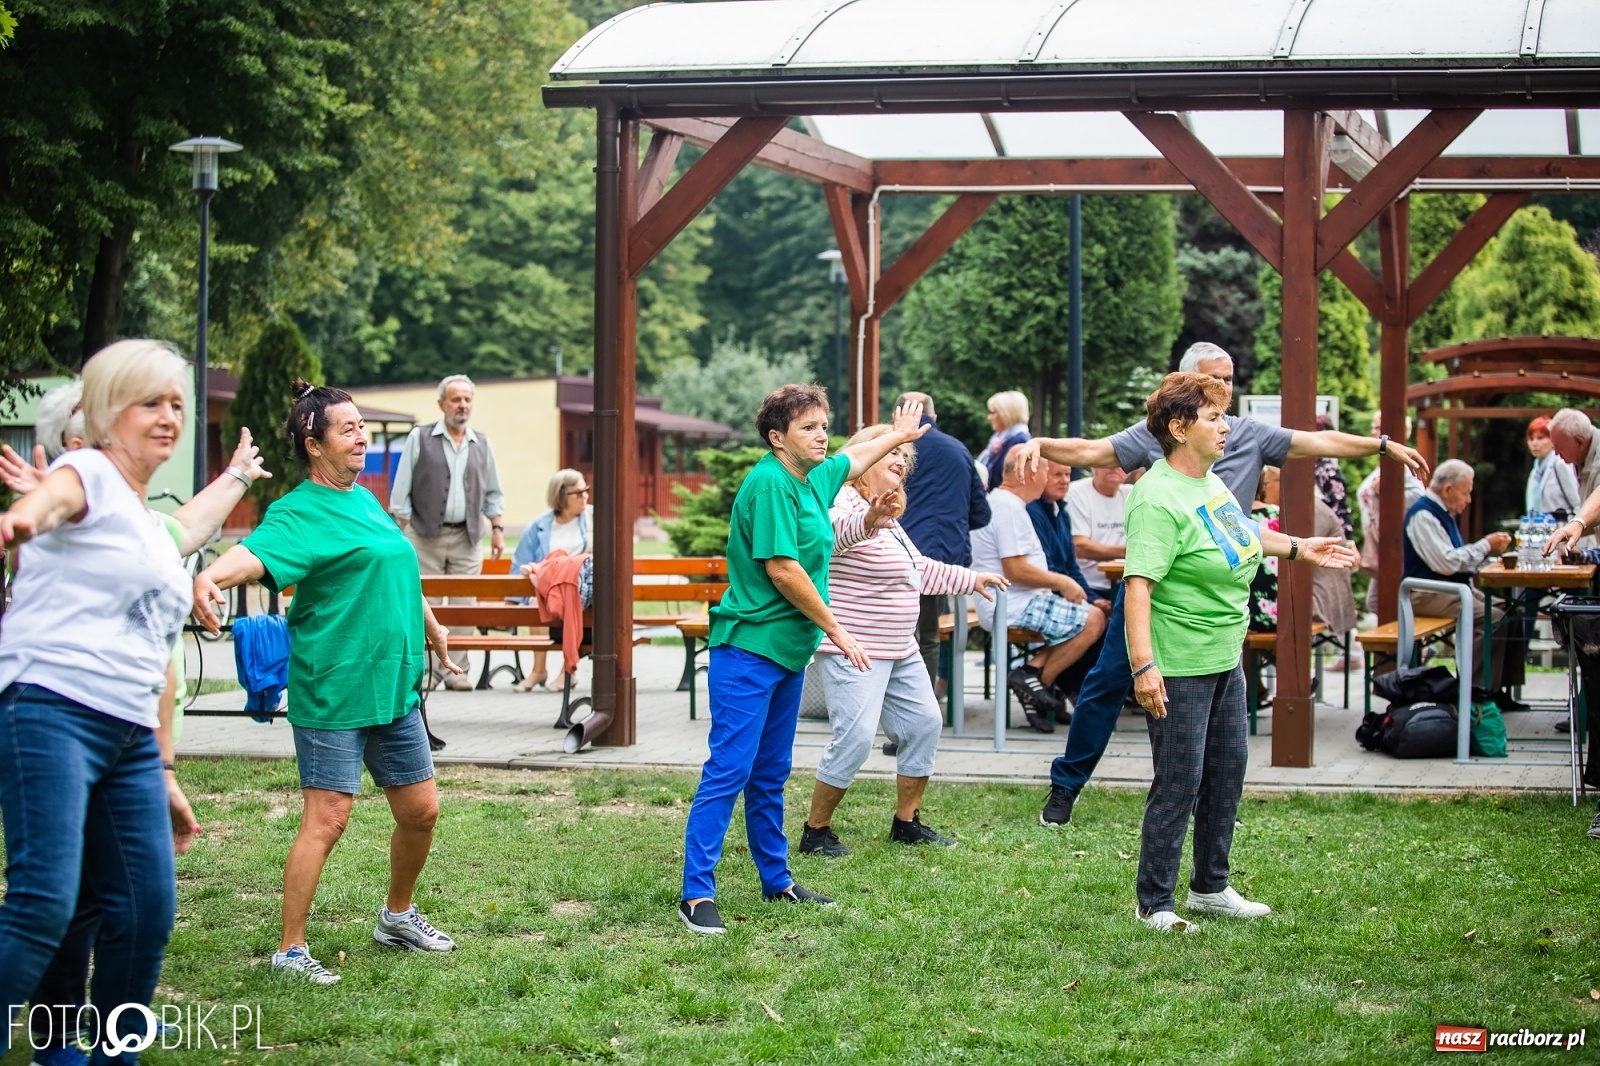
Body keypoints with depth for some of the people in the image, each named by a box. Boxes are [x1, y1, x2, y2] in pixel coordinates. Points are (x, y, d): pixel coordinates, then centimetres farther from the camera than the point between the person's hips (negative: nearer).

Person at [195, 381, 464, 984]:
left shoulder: (365, 500, 13)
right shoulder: (300, 512, -14)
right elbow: (254, 553, -34)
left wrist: (430, 626, 40)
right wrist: (210, 577, -54)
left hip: (394, 686, 8)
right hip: (332, 692, -8)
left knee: (420, 811, 13)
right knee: (327, 819, -9)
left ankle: (398, 916, 36)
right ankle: (290, 951, 0)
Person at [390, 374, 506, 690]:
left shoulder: (481, 443, 12)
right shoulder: (420, 438, 1)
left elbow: (493, 492, 18)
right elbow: (401, 492, 1)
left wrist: (497, 528, 9)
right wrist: (402, 533, -5)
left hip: (467, 539, 3)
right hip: (426, 536, -3)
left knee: (464, 606, 0)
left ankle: (455, 669, 6)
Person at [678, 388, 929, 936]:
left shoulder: (815, 478, 12)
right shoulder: (770, 483, -16)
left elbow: (853, 458, 36)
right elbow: (782, 568, -21)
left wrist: (898, 436, 52)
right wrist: (835, 629, -14)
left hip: (786, 650, 9)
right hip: (748, 648, -9)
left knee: (770, 774, 15)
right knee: (729, 771, -10)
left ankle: (777, 882, 23)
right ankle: (696, 893, -9)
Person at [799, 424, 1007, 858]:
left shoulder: (887, 518, 19)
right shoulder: (848, 504, -14)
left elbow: (919, 570, 32)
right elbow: (837, 529, -40)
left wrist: (971, 579, 37)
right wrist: (869, 520, -61)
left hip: (899, 651, 10)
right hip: (855, 652, -10)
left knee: (925, 724, 11)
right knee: (854, 737, -15)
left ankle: (906, 822, 24)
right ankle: (815, 832, -3)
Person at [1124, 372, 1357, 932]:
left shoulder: (1208, 480, 5)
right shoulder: (1159, 500, -24)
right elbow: (1138, 583, -31)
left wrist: (1299, 548, 32)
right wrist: (1143, 665, -37)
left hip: (1223, 655, 10)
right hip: (1179, 665, -10)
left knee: (1227, 772, 18)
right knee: (1178, 784, -2)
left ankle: (1211, 887, 34)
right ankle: (1155, 905, 11)